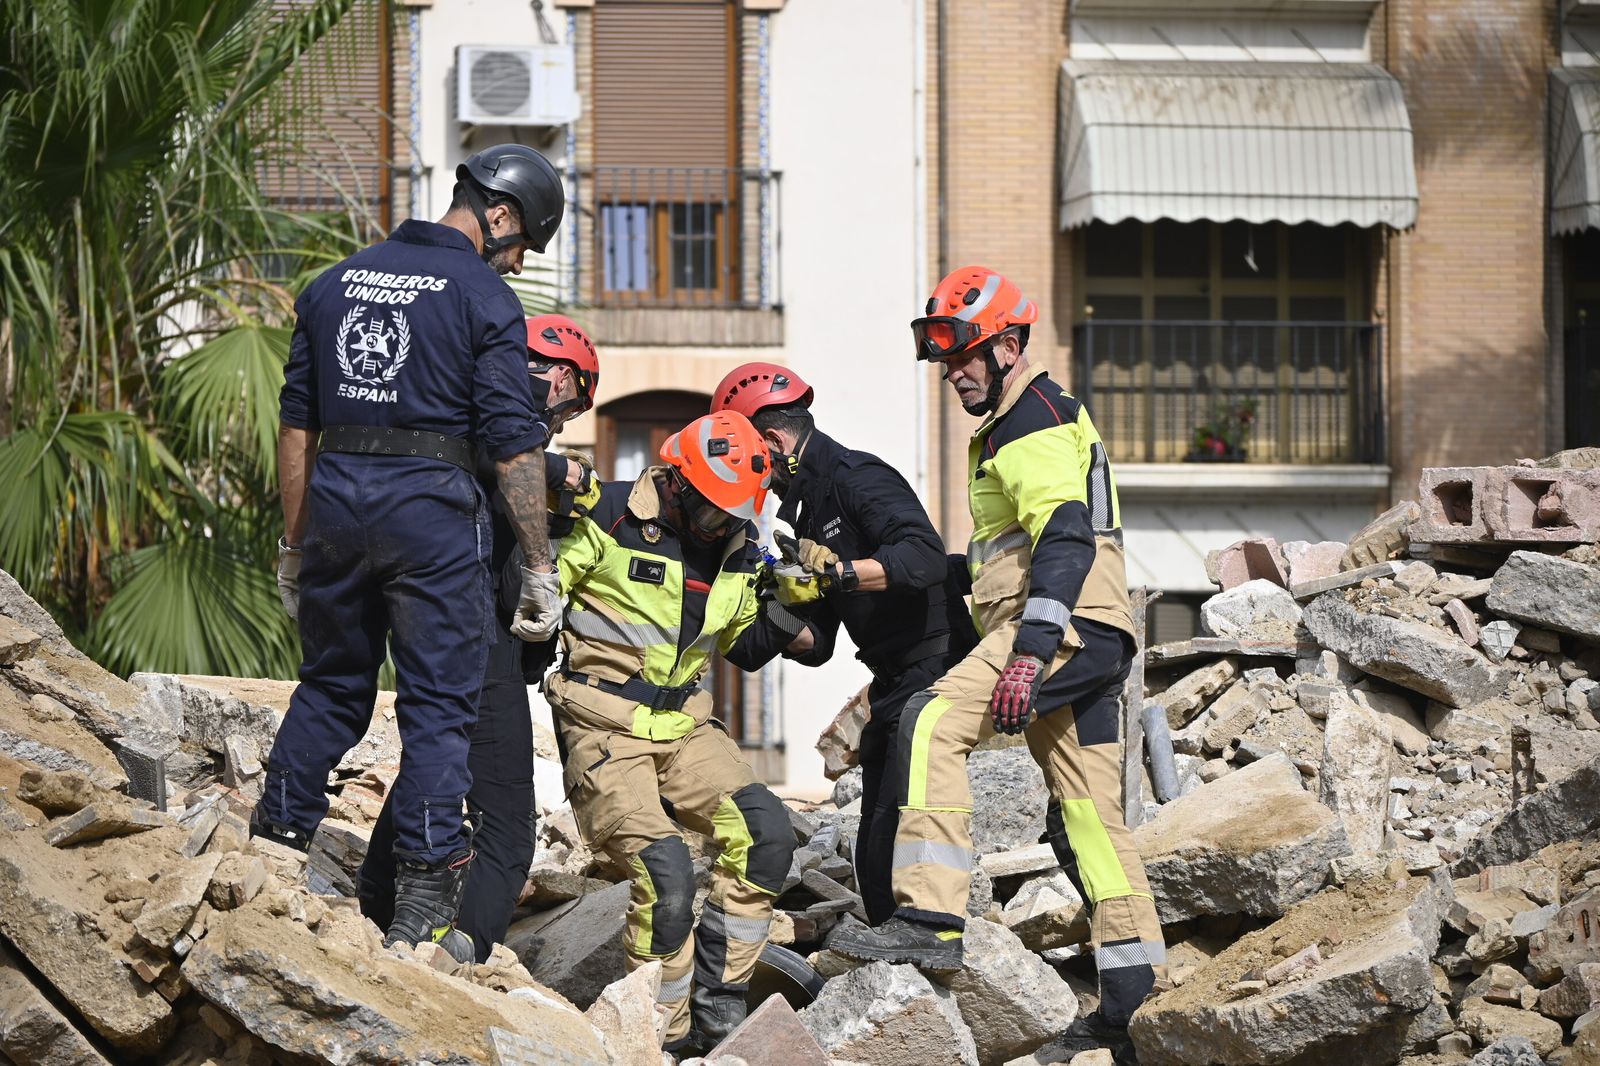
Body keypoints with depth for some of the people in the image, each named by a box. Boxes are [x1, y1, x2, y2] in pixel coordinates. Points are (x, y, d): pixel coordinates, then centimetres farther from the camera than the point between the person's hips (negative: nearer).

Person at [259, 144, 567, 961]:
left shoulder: (336, 283, 13)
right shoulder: (484, 297, -4)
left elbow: (296, 424, 14)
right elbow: (514, 445, -8)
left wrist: (294, 541, 19)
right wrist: (539, 567, -5)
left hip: (335, 498, 5)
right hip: (432, 505, -5)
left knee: (331, 685, 19)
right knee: (439, 704, 1)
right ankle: (423, 908, -1)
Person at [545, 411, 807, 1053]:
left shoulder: (738, 546, 9)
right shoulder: (611, 515, -11)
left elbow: (740, 644, 21)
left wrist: (780, 624, 2)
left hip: (683, 726, 6)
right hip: (605, 728, -6)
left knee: (765, 832, -15)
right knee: (663, 873, -21)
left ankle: (716, 1003, -5)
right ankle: (666, 1033, -5)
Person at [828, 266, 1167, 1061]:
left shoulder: (1035, 419, -6)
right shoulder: (1017, 425, 28)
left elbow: (1065, 541, -19)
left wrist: (1029, 652, -27)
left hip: (1062, 627, -11)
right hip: (1090, 641, 11)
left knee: (933, 722, -23)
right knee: (1090, 815, 10)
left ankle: (930, 917, -32)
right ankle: (1137, 1000, 11)